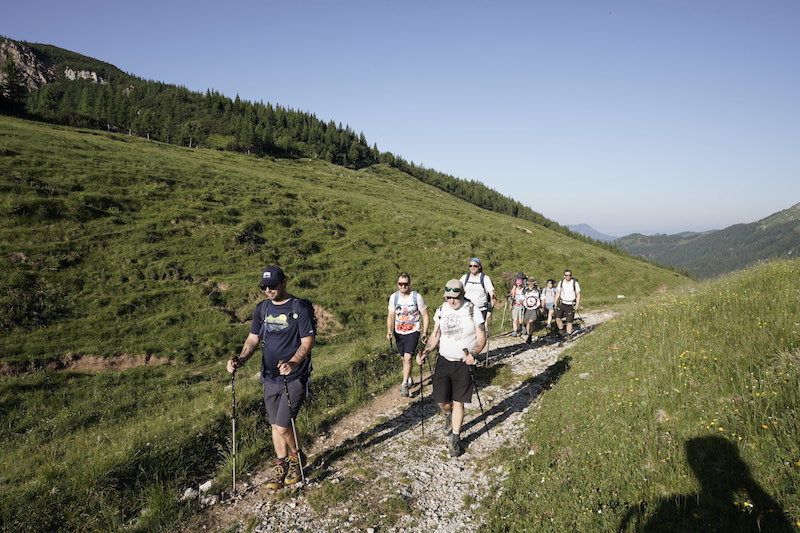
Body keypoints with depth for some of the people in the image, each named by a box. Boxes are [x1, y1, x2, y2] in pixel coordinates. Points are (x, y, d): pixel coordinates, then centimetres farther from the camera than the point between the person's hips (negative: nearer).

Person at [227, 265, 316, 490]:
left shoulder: (301, 308, -11)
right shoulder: (262, 309, 7)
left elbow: (307, 342, -13)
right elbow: (253, 339, 9)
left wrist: (292, 363, -30)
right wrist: (241, 359, -10)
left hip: (294, 378, -5)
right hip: (270, 378, 6)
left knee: (282, 426, -6)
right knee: (275, 425, 13)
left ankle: (297, 457, 22)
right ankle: (281, 465, 33)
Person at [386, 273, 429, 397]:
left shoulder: (417, 297, -12)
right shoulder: (393, 297, -4)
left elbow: (425, 315, -4)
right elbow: (391, 316, 6)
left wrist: (425, 332, -10)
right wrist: (389, 331, -8)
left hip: (413, 332, -4)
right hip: (399, 332, 4)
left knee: (407, 357, -16)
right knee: (404, 358, 14)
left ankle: (404, 384, -6)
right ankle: (409, 379, 35)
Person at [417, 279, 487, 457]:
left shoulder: (473, 310, -9)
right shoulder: (441, 310, 2)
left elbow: (481, 338, -7)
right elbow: (435, 336, 9)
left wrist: (474, 353, -26)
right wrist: (425, 351, -9)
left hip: (464, 364, -3)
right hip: (443, 361, 3)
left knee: (458, 402, 0)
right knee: (442, 401, 6)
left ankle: (454, 439, 17)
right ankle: (449, 416, 42)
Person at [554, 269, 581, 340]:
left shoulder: (575, 283, -7)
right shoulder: (561, 282, 2)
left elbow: (578, 295, -3)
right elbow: (558, 293, 10)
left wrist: (577, 305, -12)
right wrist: (555, 303, 4)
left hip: (571, 305, -2)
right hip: (562, 304, 2)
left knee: (569, 321, 0)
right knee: (557, 318, -10)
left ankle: (569, 336, 12)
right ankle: (561, 331, 14)